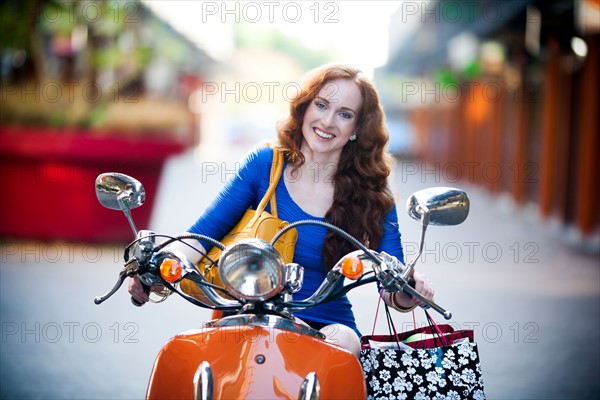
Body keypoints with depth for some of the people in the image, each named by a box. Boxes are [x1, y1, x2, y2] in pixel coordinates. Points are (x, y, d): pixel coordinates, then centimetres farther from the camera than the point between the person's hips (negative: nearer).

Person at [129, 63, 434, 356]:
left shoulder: (371, 196, 2)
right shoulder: (264, 164, 3)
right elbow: (203, 232, 1)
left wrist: (406, 296, -31)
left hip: (329, 324, 2)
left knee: (342, 340, -33)